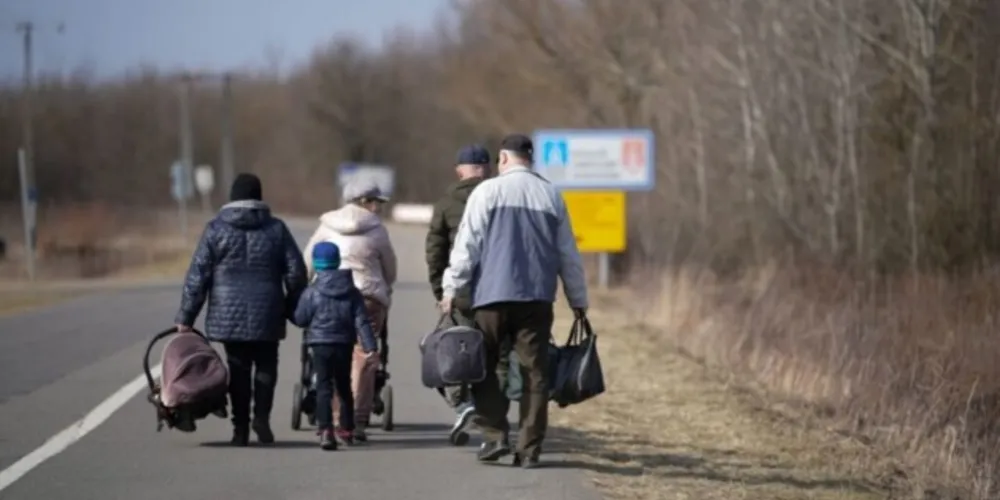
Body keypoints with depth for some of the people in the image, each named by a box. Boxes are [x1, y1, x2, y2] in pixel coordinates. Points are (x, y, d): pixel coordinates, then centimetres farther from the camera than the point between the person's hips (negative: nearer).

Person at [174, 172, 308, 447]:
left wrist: (186, 318, 1)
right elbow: (296, 272, 2)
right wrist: (295, 309, 14)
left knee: (238, 369, 6)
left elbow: (197, 276, -3)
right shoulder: (276, 228, 3)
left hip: (229, 315, 0)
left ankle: (241, 428, 4)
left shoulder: (216, 229, -1)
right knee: (266, 367, 10)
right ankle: (262, 416, -8)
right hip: (267, 316, 0)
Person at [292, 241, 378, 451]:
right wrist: (370, 345, -5)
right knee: (344, 386, 18)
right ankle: (346, 429, 27)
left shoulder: (312, 293, -7)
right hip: (345, 345, 3)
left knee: (324, 387, -6)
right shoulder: (352, 292, 3)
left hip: (321, 345, -3)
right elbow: (361, 321, -3)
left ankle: (325, 429, -22)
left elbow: (300, 319, -3)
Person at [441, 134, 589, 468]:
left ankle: (495, 436, -4)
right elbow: (568, 255, 15)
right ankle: (529, 450, 1)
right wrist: (578, 301, 21)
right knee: (534, 373, 3)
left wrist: (452, 289, -1)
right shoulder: (551, 196, 11)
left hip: (493, 295, -3)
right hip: (537, 298, 3)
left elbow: (467, 245, -4)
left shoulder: (488, 192, 1)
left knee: (483, 368, 8)